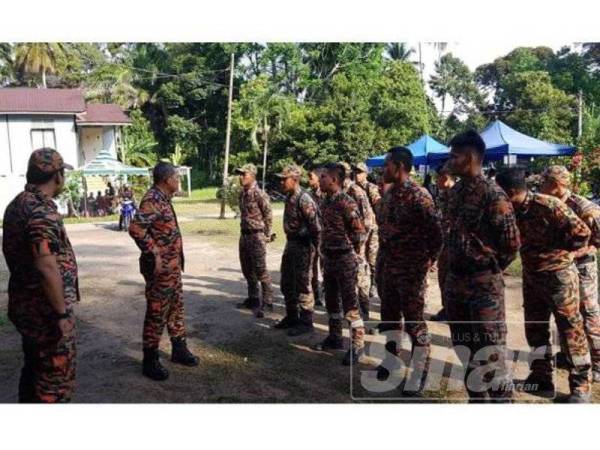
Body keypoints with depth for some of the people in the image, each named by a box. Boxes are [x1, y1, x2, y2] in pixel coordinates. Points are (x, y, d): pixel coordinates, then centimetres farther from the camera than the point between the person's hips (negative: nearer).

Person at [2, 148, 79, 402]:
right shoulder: (42, 210, -22)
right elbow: (47, 268, -28)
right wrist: (62, 313, -22)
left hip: (26, 305, 9)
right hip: (46, 309, -9)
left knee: (34, 368, 21)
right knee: (56, 376, 2)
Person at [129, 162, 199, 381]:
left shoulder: (163, 199, 11)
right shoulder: (152, 200, -20)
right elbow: (136, 228, -32)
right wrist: (154, 255, -26)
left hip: (173, 265, 10)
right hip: (160, 268, -10)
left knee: (176, 307, 18)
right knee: (157, 313, 0)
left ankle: (179, 349, 33)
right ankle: (150, 361, 12)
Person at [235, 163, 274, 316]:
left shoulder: (259, 194, -15)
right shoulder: (242, 193, 9)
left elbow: (268, 216, -10)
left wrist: (266, 236, -5)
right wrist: (244, 230, 16)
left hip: (256, 236, -8)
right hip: (244, 235, 8)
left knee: (260, 270, -4)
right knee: (247, 270, 15)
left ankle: (267, 302, 6)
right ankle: (252, 299, 28)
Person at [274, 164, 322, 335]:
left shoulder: (304, 199, -20)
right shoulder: (289, 197, 9)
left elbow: (315, 225, -21)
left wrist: (314, 247, -16)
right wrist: (289, 241, 16)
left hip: (303, 246, -10)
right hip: (290, 244, 10)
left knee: (302, 285, -1)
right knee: (287, 283, 16)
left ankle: (305, 322, 11)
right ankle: (291, 317, 30)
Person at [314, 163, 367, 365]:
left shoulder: (346, 203, -17)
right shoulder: (325, 201, 8)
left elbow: (360, 232, -17)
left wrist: (350, 251, -8)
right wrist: (325, 250, 13)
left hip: (345, 259, -9)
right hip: (329, 258, 9)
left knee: (350, 304, -2)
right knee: (331, 300, 17)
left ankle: (357, 346, 7)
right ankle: (335, 337, 32)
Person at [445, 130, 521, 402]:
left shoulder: (492, 194, -15)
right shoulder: (455, 192, 9)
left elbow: (512, 243, -12)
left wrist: (490, 269, 0)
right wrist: (454, 268, 12)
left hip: (484, 283, -8)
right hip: (455, 279, 8)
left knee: (491, 352, -1)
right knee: (464, 348, 18)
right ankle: (476, 397, 34)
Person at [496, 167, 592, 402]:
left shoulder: (549, 205, -23)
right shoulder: (512, 211, -3)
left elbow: (582, 233, -21)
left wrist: (551, 249, -15)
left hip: (558, 275, -7)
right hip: (531, 276, 7)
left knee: (571, 331, 4)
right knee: (535, 329, 14)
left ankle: (580, 385, 17)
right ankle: (541, 377, 28)